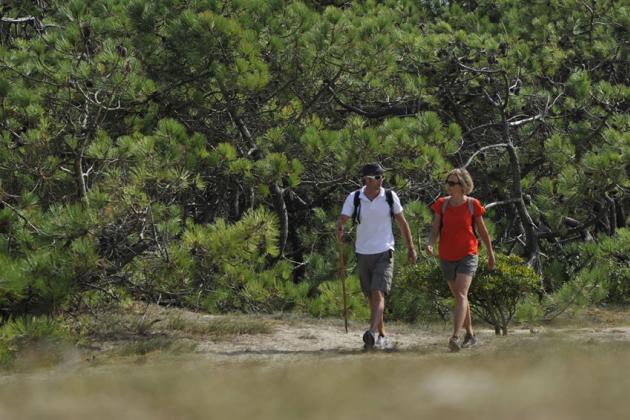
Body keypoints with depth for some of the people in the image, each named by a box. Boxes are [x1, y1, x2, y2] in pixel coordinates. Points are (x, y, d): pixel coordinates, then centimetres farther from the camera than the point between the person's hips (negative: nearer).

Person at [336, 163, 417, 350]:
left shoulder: (390, 197, -3)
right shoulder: (354, 198, -2)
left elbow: (402, 222, 8)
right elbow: (342, 219, -10)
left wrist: (411, 248, 10)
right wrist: (339, 229, -34)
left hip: (384, 253, -2)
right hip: (363, 255, 3)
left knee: (378, 294, -18)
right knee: (371, 298, 11)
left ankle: (372, 333, -32)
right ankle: (381, 335, 24)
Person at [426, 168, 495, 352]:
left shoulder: (472, 205, -5)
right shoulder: (442, 204, 0)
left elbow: (482, 230, 6)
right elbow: (435, 229, 0)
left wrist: (491, 253, 15)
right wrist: (430, 244, -21)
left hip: (467, 255, -4)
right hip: (447, 258, 4)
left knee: (461, 295, -20)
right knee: (459, 297, 15)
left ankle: (455, 337, -31)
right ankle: (470, 335, 31)